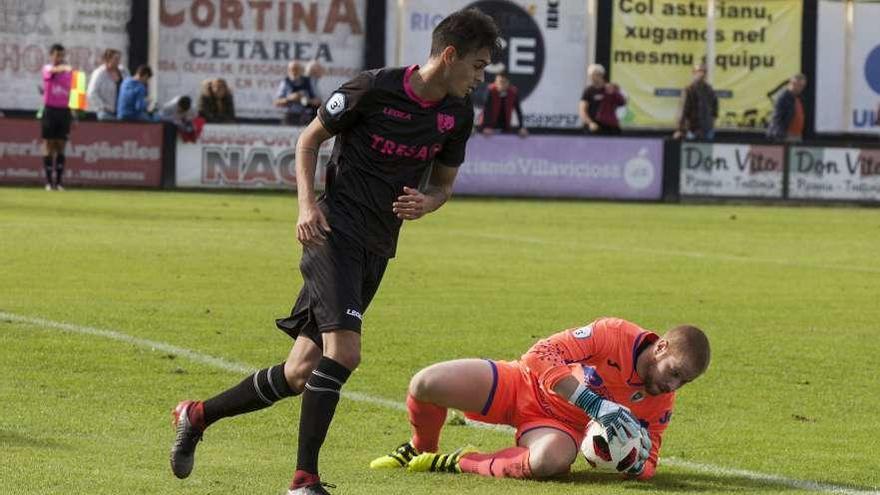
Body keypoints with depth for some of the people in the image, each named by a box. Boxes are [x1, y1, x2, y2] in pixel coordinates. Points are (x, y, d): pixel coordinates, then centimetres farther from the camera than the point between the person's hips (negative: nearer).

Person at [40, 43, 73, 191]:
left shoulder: (69, 72, 9)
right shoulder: (47, 69, -2)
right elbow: (53, 70, -27)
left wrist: (72, 113, 11)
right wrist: (63, 68, -49)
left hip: (64, 111, 3)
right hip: (50, 110, -3)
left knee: (61, 146, 2)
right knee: (49, 146, -1)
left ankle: (59, 182, 4)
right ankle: (49, 182, 1)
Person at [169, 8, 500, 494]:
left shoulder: (457, 114, 5)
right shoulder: (374, 88, -12)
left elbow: (444, 182, 19)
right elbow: (309, 139, 1)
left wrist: (425, 203, -5)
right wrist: (307, 205, -12)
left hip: (376, 250, 7)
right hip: (335, 231, -7)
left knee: (301, 373, 5)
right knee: (343, 350, -23)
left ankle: (198, 415, 23)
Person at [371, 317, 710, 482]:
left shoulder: (661, 404, -9)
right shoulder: (615, 335, -25)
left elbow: (647, 465, 1)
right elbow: (544, 355, -31)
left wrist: (637, 465, -27)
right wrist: (596, 405, -40)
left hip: (562, 424, 2)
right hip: (526, 385, -2)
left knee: (549, 462, -39)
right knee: (425, 384, -20)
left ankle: (457, 464, -14)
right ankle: (421, 450, 16)